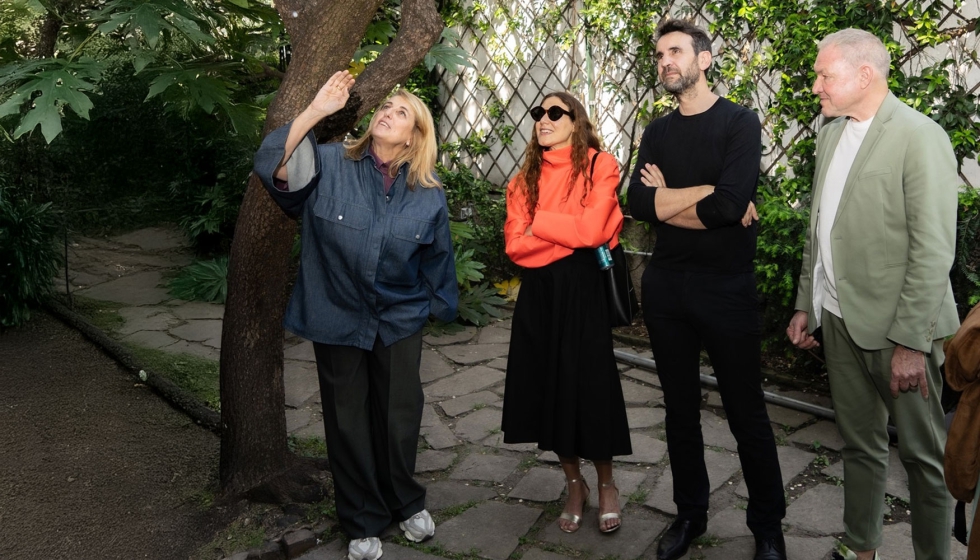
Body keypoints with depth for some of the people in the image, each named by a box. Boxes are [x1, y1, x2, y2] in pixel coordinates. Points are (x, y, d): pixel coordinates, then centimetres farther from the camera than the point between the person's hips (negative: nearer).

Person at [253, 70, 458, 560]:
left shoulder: (429, 196, -6)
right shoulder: (330, 165, -12)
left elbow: (436, 260, 5)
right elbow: (274, 167, -29)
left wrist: (442, 307, 15)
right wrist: (317, 109, -33)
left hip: (399, 320, 1)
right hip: (337, 318, -1)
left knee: (400, 417, 13)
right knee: (349, 421, 12)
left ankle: (406, 503, 40)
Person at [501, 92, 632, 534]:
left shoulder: (600, 165, -3)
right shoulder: (525, 177, 9)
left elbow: (591, 230, -17)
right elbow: (515, 244, -3)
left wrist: (538, 221, -7)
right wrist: (570, 236, -12)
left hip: (582, 290, -4)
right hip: (537, 291, 4)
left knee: (588, 385, 3)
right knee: (548, 387, 9)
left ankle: (607, 485, 25)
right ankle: (574, 485, 28)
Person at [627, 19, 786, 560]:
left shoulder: (739, 122, -6)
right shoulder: (658, 131, 9)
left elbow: (731, 203, -21)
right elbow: (638, 203, -6)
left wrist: (667, 197, -7)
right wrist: (705, 199, -14)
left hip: (726, 287, -4)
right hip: (665, 286, 5)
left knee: (746, 413, 5)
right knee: (680, 407, 14)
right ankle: (690, 514, 30)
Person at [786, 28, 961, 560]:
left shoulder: (919, 137, -13)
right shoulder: (830, 133, 10)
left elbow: (933, 251, -17)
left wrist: (911, 342, -19)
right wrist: (806, 303, 13)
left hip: (896, 326, -7)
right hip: (840, 318, 7)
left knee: (922, 454, 8)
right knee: (859, 444, 18)